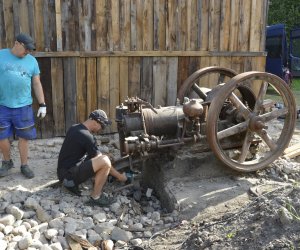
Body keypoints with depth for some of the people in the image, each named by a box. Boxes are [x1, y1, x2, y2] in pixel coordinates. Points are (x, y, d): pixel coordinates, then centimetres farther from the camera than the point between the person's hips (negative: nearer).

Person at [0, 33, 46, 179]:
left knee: (23, 137, 6)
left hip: (23, 106, 1)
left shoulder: (32, 61, 5)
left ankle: (24, 166, 21)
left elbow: (37, 84, 8)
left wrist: (42, 104, 4)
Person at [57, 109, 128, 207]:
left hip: (63, 172, 10)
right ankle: (95, 198, -12)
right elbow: (101, 161, -13)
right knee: (105, 161, -25)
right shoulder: (87, 137, -18)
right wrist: (119, 176, -2)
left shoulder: (74, 128, 9)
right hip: (69, 175, -10)